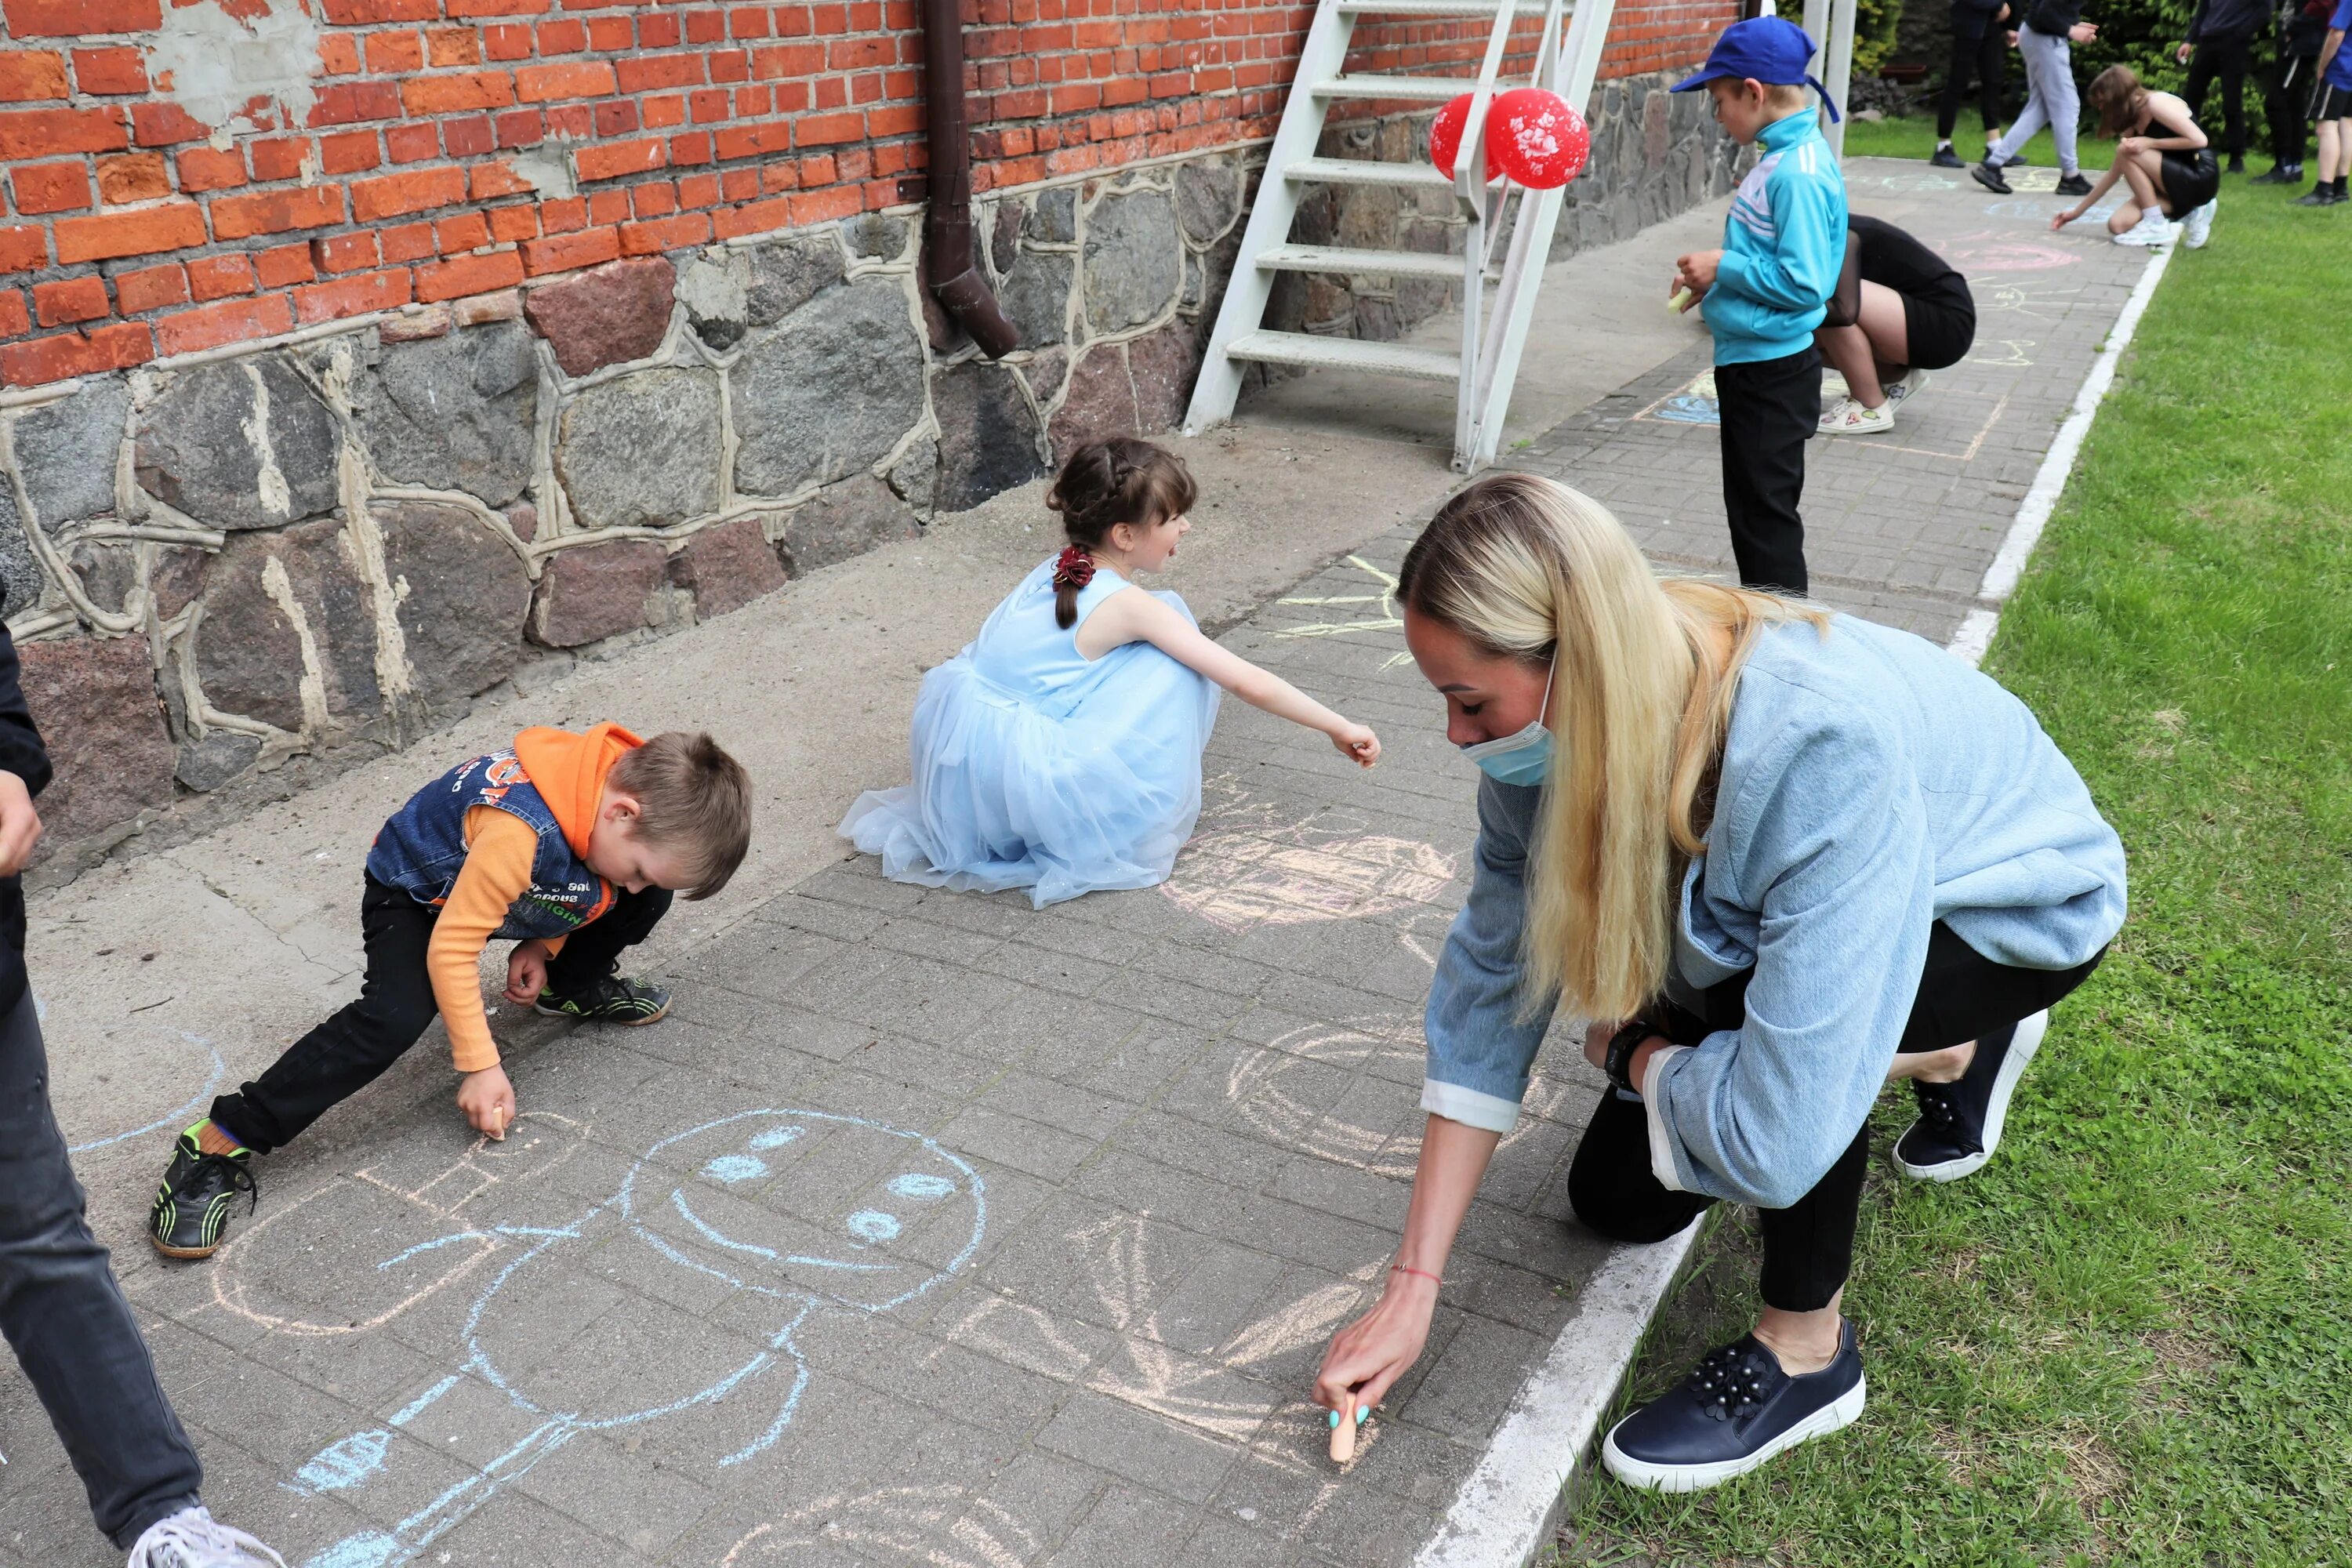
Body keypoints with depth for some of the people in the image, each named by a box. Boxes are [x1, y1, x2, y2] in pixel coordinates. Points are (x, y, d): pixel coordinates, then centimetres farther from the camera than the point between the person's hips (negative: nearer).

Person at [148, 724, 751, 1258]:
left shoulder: (630, 777, -20)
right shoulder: (519, 831, -42)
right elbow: (451, 946, -33)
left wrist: (545, 943, -5)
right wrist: (480, 1065, -29)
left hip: (519, 896, 7)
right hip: (414, 897, -7)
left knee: (649, 902, -5)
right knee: (396, 1016, -32)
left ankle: (574, 987, 22)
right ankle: (220, 1143, -24)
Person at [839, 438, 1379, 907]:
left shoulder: (1051, 573, 12)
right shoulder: (1127, 605, -8)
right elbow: (1248, 682, -6)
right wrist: (1340, 727, 6)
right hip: (1034, 791, -7)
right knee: (1168, 656, -1)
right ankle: (1143, 820, 9)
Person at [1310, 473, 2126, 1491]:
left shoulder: (1821, 743, -45)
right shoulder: (1560, 730, -24)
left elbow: (1775, 1135, -45)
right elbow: (1492, 981, -16)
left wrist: (1635, 1050, -22)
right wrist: (1411, 1289, -16)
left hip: (2020, 904, -6)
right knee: (1616, 1199, 10)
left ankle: (1804, 1350, -10)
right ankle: (1948, 1047, 26)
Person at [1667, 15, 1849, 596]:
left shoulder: (1799, 171, -20)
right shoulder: (1784, 156, 9)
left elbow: (1802, 281, -25)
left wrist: (1724, 267, -16)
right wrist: (1716, 280, 6)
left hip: (1772, 369, -10)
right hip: (1750, 359, 10)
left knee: (1766, 510, -1)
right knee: (1749, 504, 19)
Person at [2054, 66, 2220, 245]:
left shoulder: (2156, 104, -16)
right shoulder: (2132, 124, 10)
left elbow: (2199, 140, -20)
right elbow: (2115, 172, 15)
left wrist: (2150, 143, -20)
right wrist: (2077, 211, 14)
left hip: (2200, 178, -8)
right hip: (2177, 184, 8)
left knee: (2126, 151, -19)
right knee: (2118, 225, -8)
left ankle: (2156, 226, -14)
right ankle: (2190, 213, 8)